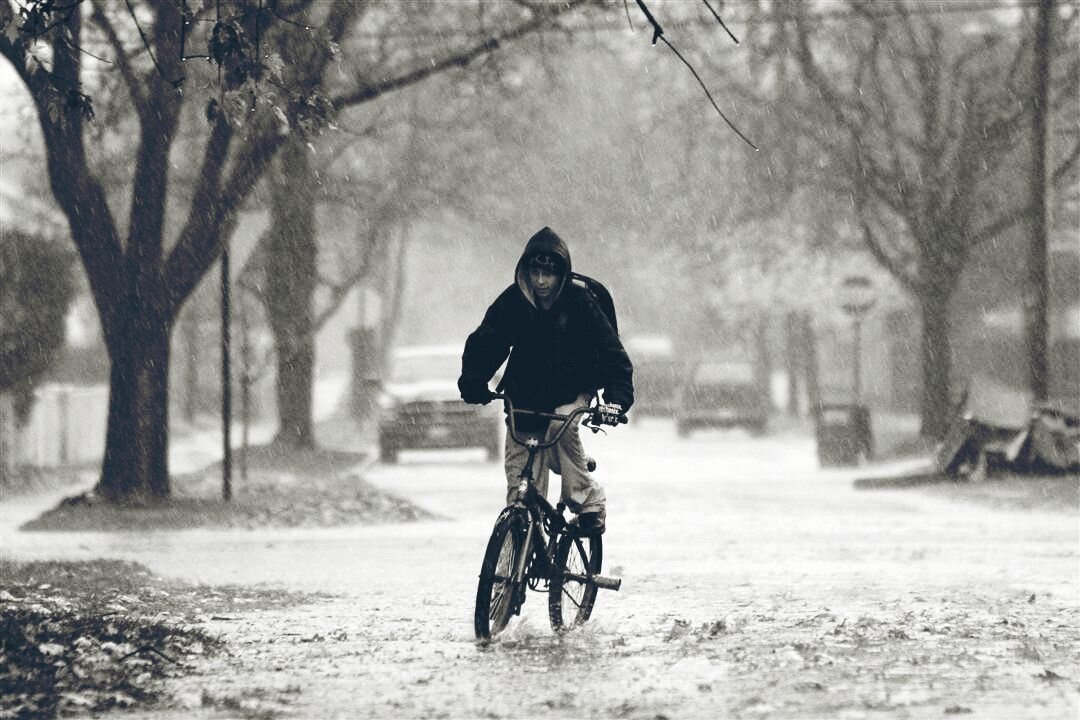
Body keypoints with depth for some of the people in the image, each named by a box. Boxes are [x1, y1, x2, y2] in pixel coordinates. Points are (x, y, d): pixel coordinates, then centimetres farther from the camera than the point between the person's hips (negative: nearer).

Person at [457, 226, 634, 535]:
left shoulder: (579, 303, -16)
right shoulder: (512, 302, -10)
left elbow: (612, 354, -18)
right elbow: (484, 342, -7)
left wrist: (616, 399, -33)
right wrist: (473, 381, -26)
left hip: (571, 393, -2)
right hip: (525, 399, 2)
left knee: (562, 426, -34)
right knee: (520, 488, -4)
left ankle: (589, 501, -18)